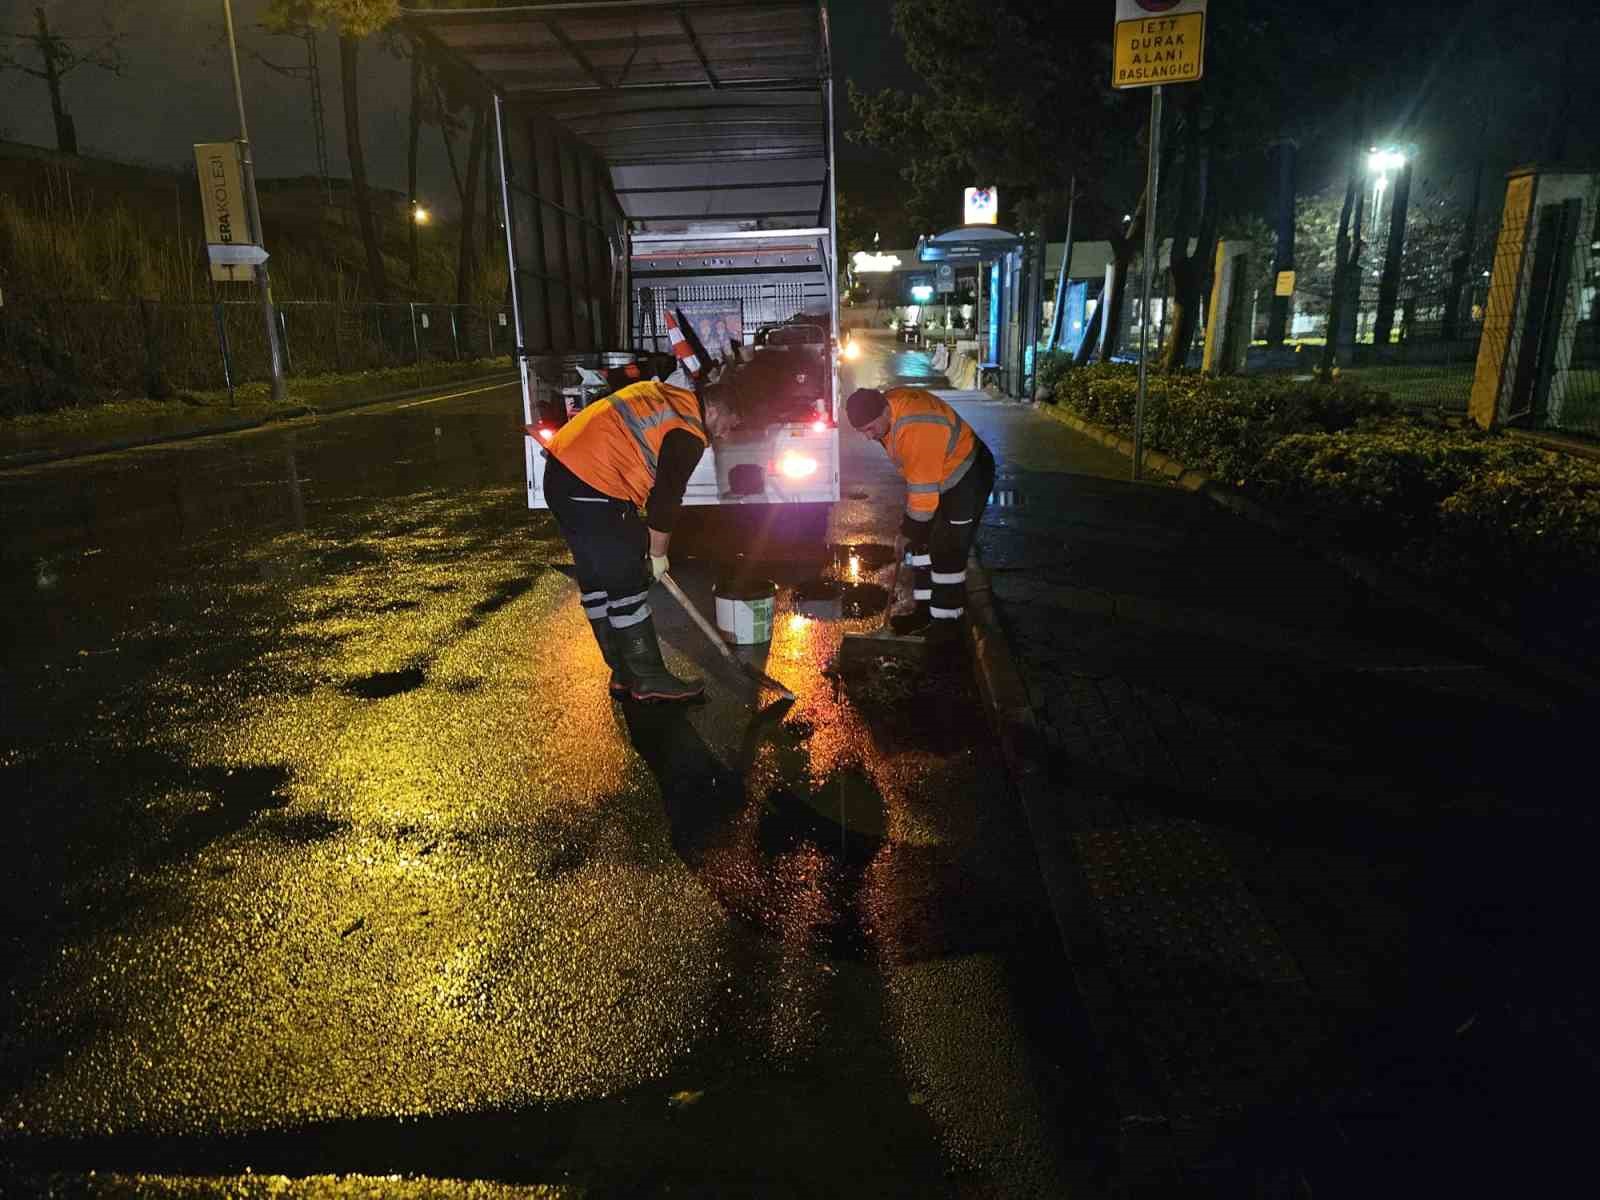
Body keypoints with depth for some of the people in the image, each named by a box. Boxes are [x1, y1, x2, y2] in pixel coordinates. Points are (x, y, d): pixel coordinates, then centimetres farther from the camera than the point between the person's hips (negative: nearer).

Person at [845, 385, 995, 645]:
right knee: (921, 541, 10)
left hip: (967, 478, -9)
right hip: (935, 474, 9)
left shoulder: (917, 429, -37)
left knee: (947, 551, -9)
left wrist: (907, 532, -18)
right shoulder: (887, 404, -7)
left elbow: (923, 492, -30)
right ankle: (925, 609, 20)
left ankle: (947, 620, 2)